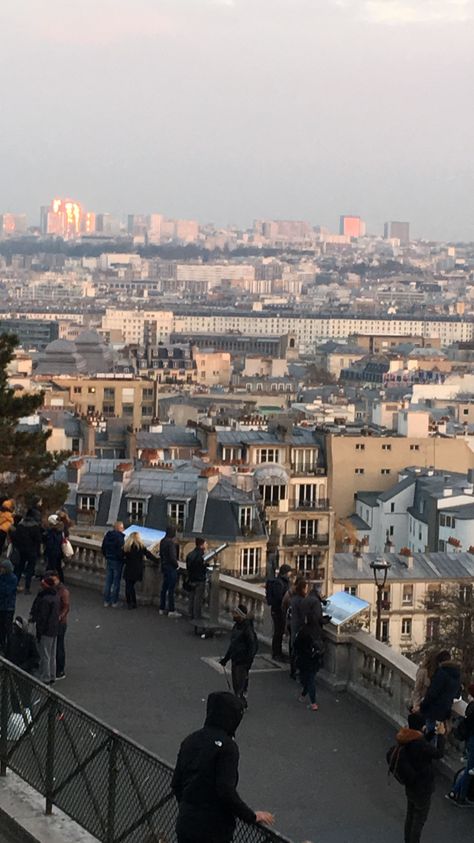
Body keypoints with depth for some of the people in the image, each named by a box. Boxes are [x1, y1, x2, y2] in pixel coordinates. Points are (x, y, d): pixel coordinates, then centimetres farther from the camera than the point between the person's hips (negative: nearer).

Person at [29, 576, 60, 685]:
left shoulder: (45, 599, -24)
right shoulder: (56, 596, 6)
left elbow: (42, 617, -22)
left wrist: (39, 632, -15)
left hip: (46, 631, -9)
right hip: (55, 630, 9)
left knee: (44, 656, 0)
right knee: (52, 655, 18)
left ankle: (45, 679, 5)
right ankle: (52, 677, 26)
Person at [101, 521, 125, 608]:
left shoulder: (107, 536, 4)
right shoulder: (120, 537, -19)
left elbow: (103, 548, 11)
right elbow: (121, 550, -22)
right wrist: (122, 559, -6)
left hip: (108, 561, 6)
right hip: (117, 561, -6)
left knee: (108, 582, 13)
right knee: (116, 583, 4)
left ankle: (106, 601, 16)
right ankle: (114, 602, 8)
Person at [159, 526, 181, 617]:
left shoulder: (163, 541, 7)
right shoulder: (171, 543, -19)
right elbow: (172, 556, -20)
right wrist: (176, 565, -5)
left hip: (164, 567, 9)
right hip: (171, 567, -9)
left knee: (164, 588, 14)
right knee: (171, 589, -5)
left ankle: (162, 609, 20)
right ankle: (171, 611, -3)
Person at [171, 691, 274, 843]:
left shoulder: (190, 740, 7)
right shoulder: (226, 746, -15)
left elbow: (176, 783, 13)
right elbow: (226, 791, -22)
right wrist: (252, 816, -10)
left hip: (185, 822, 7)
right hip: (213, 829, -7)